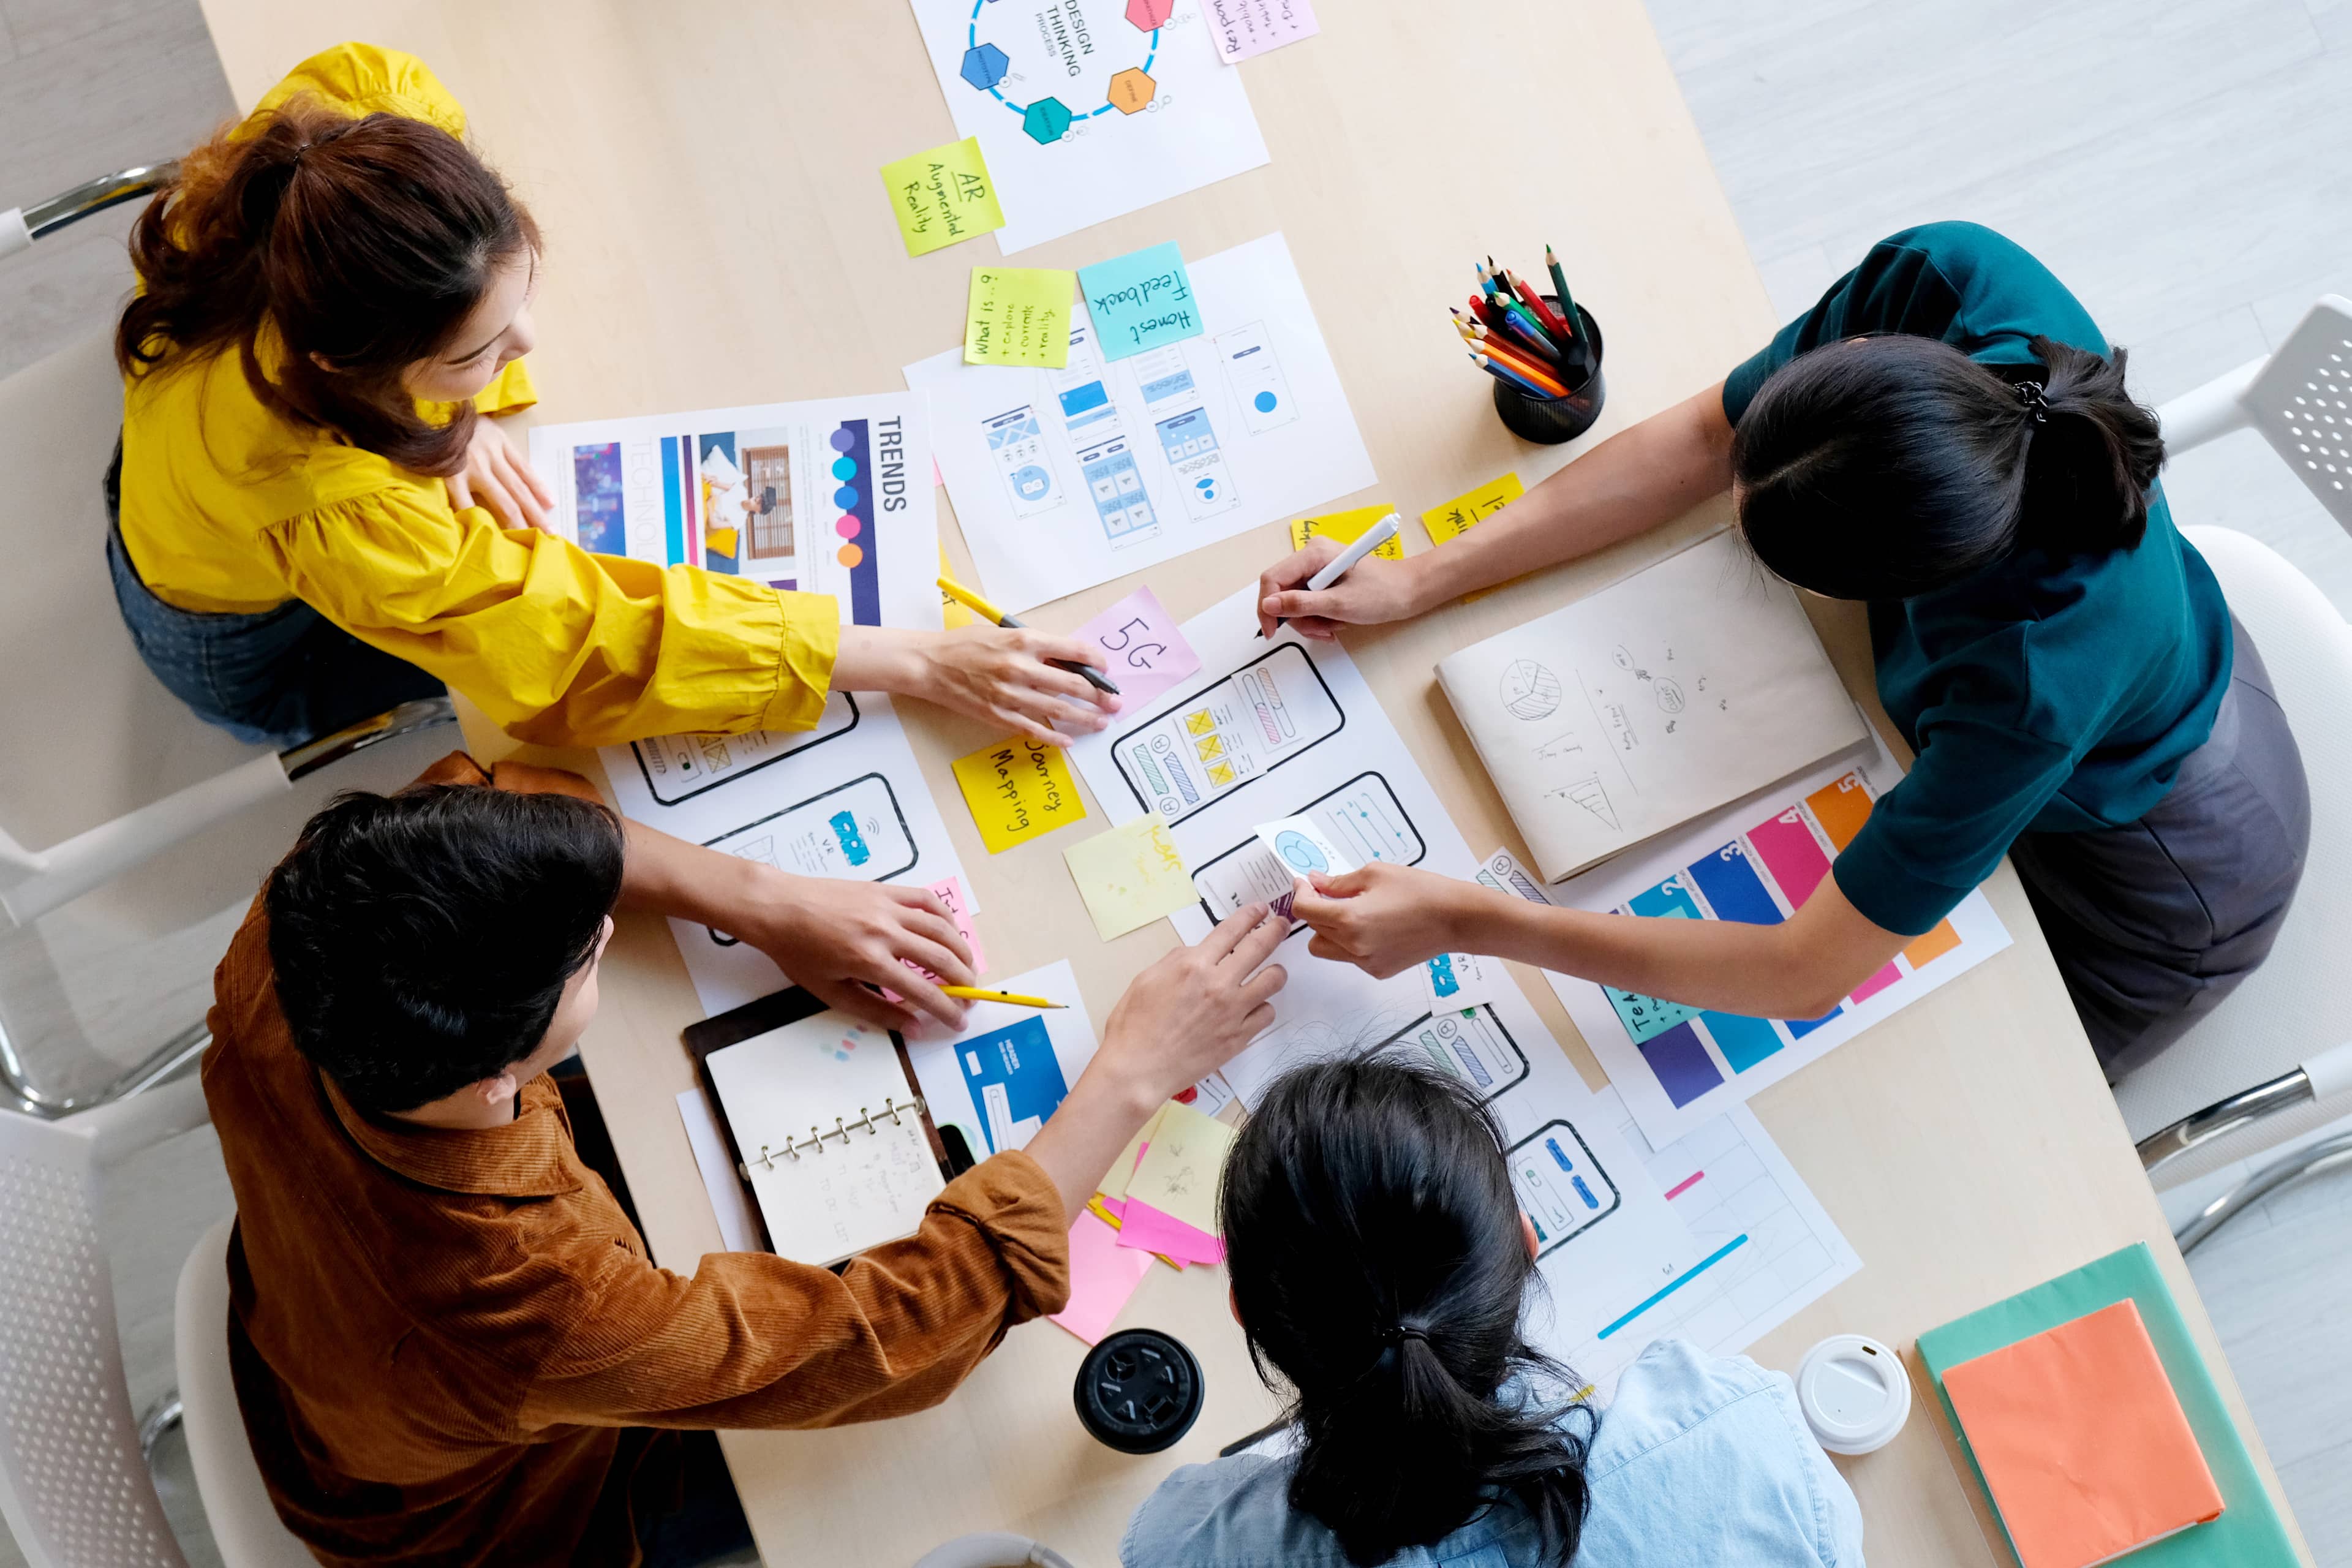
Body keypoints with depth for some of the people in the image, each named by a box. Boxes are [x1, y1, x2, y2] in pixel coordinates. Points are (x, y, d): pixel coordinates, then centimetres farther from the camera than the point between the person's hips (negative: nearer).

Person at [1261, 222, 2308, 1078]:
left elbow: (1807, 975, -38)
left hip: (2151, 889, -5)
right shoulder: (1951, 276, -35)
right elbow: (1702, 438, -20)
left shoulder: (2033, 686, -48)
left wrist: (1464, 922, -39)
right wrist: (1417, 581, -23)